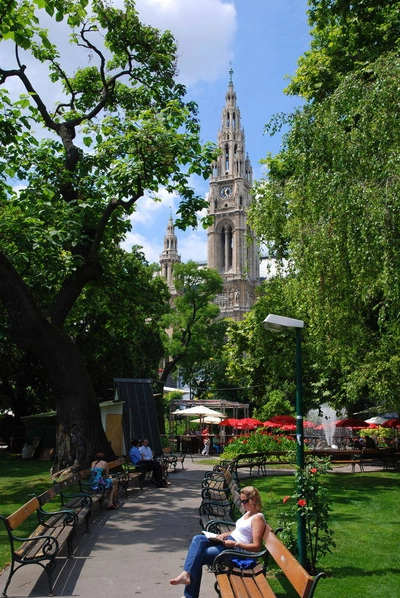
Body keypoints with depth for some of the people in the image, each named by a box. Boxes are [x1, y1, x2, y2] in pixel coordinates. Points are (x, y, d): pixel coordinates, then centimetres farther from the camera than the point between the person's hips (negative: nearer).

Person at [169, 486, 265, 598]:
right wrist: (226, 534, 7)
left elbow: (256, 546, -19)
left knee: (198, 556, -16)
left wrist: (235, 544, -23)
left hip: (237, 549, -10)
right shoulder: (248, 513, 15)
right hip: (228, 540, 10)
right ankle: (187, 574, -24)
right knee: (198, 539, -14)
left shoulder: (257, 518, -14)